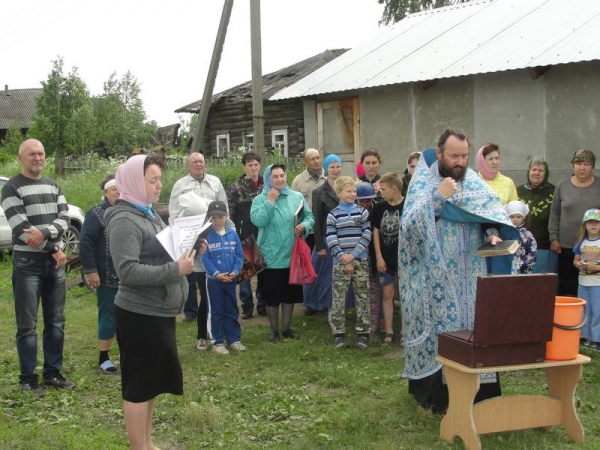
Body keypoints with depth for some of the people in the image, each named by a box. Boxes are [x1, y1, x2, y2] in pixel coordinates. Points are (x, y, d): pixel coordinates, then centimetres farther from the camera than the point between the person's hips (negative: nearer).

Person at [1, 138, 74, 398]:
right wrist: (54, 250, -14)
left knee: (56, 322, 10)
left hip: (55, 263, 6)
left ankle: (52, 373, 20)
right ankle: (28, 378, 8)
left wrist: (44, 233, -19)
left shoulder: (53, 186, 12)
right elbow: (22, 229, -15)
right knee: (27, 326, -1)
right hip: (27, 264, -5)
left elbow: (63, 220, 1)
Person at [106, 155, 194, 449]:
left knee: (151, 381, 18)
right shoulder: (124, 220, -17)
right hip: (139, 315, -10)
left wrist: (187, 251, 4)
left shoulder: (148, 214, 12)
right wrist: (175, 270, -25)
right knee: (139, 385, 1)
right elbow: (128, 271, -26)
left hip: (158, 312, 10)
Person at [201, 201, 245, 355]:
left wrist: (235, 271, -12)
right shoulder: (206, 236, -7)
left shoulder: (233, 234, 0)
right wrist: (216, 273, -19)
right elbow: (205, 258, -10)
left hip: (231, 279, 3)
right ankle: (218, 342, 12)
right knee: (217, 312, 5)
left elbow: (239, 255, 1)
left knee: (232, 310, 12)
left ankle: (234, 339, 21)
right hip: (214, 280, -3)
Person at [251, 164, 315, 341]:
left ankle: (287, 327, 26)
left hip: (292, 255, 3)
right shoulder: (260, 199, -3)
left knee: (290, 293, 12)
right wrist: (270, 201, -18)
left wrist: (304, 226, -13)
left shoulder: (297, 197, 3)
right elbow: (258, 221, -19)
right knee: (272, 295, 6)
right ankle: (273, 329, 21)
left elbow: (310, 217, 8)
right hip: (270, 257, -2)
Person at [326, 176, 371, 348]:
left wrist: (353, 255, -12)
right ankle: (339, 333, 10)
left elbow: (367, 236, -2)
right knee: (338, 299, 1)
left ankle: (363, 332, 11)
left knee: (362, 298, 4)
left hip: (360, 261, 1)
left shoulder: (363, 212, 6)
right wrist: (344, 259, -12)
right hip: (340, 262, -1)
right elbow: (331, 240, -4)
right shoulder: (333, 215, 3)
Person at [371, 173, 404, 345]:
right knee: (387, 294, 7)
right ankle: (388, 331, 14)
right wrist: (379, 257, 0)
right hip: (385, 259, 4)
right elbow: (376, 232, 5)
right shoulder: (379, 207, 1)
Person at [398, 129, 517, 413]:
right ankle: (437, 396, 11)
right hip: (436, 279, -4)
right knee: (439, 330, -1)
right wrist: (437, 197, -23)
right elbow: (410, 224, -15)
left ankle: (476, 394, 17)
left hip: (470, 277, 4)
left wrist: (494, 233, -17)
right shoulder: (423, 182, -4)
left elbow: (494, 212, 3)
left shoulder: (473, 181, 8)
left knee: (474, 327, 5)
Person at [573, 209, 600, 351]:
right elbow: (575, 260, 13)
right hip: (583, 281, 5)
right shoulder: (581, 242, 6)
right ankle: (587, 337, 21)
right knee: (584, 311, 11)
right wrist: (578, 264, -7)